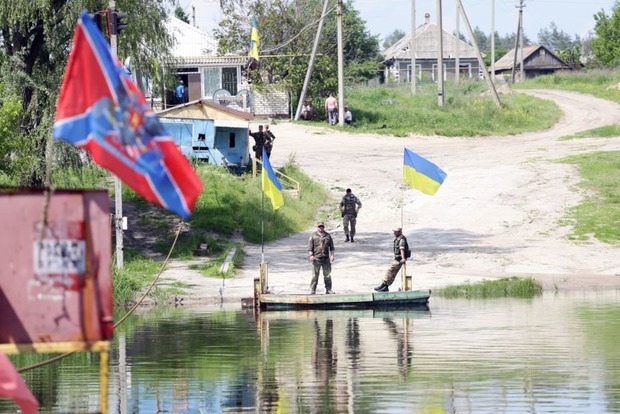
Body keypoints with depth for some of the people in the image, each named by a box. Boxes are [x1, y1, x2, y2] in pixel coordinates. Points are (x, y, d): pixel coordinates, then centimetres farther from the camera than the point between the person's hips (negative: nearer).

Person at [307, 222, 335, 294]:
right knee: (315, 275, -3)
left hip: (326, 258, 2)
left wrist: (332, 255, 3)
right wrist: (311, 255, -12)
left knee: (327, 275, 5)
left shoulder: (328, 236, 11)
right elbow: (310, 248, 1)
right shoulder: (313, 236, 4)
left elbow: (331, 247, 14)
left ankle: (328, 289, 13)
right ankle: (312, 290, 2)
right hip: (316, 258, -2)